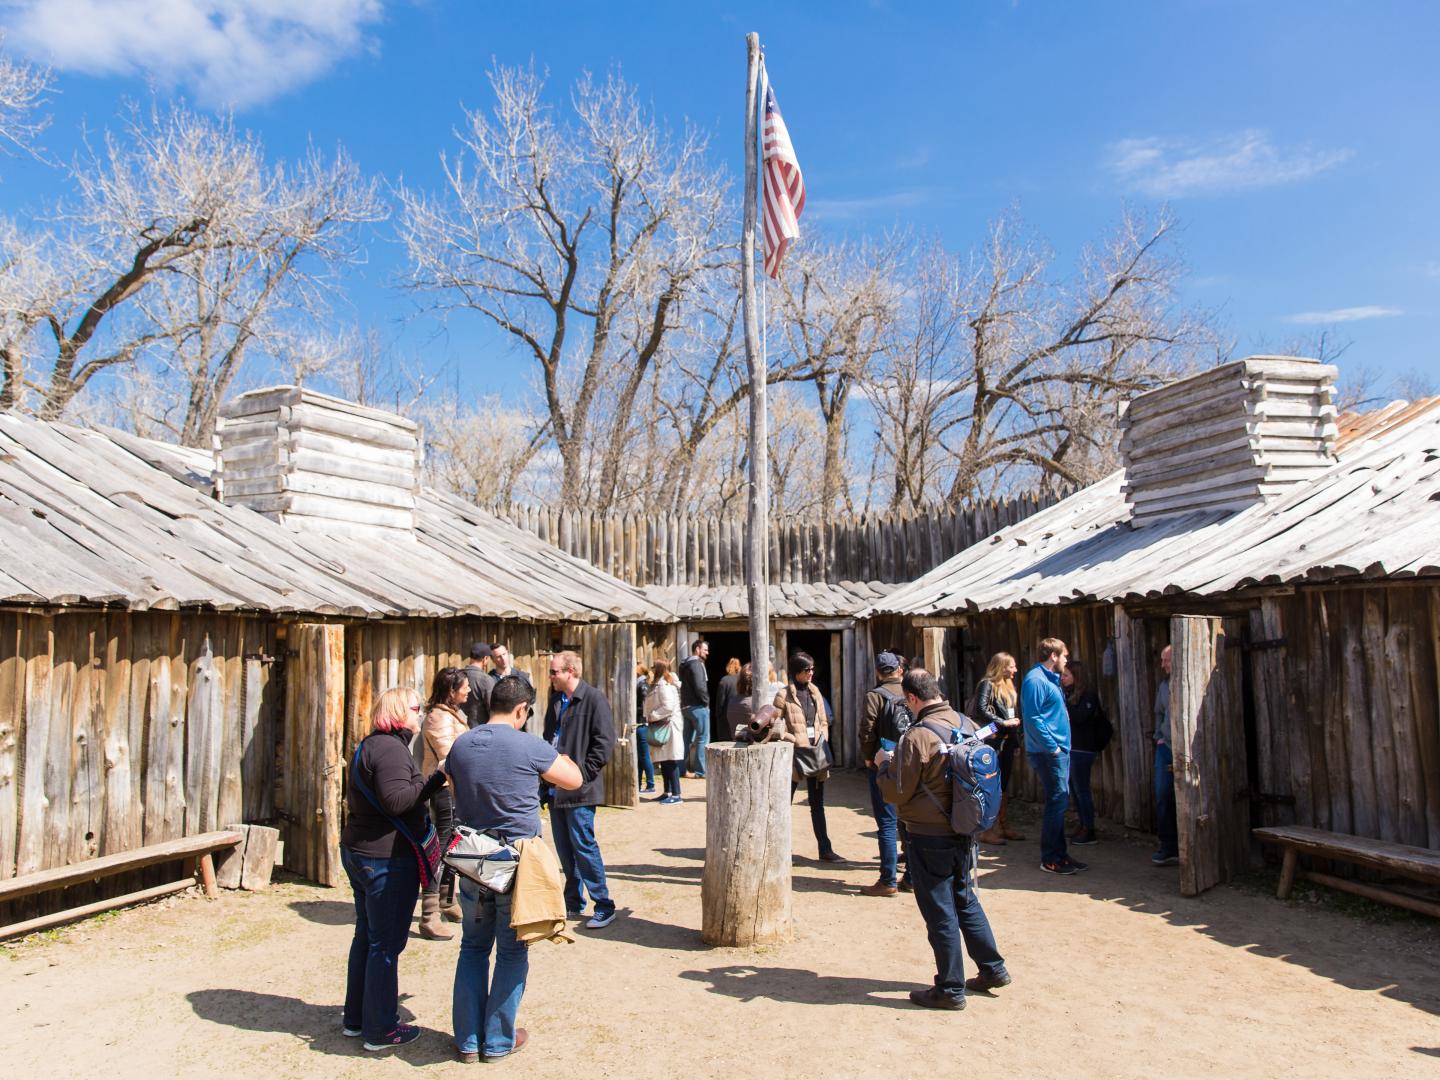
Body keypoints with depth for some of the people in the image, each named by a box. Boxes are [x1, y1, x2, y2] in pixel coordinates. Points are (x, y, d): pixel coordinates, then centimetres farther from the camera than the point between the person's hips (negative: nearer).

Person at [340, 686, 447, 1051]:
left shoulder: (370, 745, 14)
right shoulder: (391, 748, -19)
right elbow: (396, 800, -29)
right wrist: (434, 780, -22)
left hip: (358, 852, 10)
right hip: (387, 859, -10)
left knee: (366, 935, 20)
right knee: (386, 944, 0)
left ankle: (356, 1018, 31)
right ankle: (381, 1029, 10)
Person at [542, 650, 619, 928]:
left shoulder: (594, 699, -12)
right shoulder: (556, 699, 12)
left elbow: (605, 741, -16)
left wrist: (583, 772, -17)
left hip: (579, 790, -8)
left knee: (584, 847, -4)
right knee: (564, 850, 14)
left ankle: (604, 907, 7)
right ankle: (573, 903, 27)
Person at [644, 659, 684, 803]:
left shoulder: (664, 685, -15)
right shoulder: (659, 684, 17)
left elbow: (668, 706, -24)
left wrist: (652, 716, -16)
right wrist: (651, 717, 8)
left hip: (668, 725, -10)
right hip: (662, 727, 10)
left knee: (670, 762, -8)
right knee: (664, 762, 14)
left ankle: (676, 794, -6)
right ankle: (667, 792, 21)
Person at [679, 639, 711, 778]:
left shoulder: (685, 664, 17)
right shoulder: (696, 664, -13)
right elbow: (699, 686, -23)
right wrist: (706, 700, -9)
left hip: (686, 706, 10)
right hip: (698, 706, -10)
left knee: (688, 739, 13)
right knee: (703, 738, -5)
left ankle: (682, 768, 16)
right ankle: (701, 771, -5)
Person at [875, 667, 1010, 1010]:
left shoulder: (917, 736, -23)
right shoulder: (966, 725, 0)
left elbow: (896, 791, -17)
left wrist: (885, 762, 0)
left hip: (930, 837, -7)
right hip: (964, 831, 7)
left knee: (940, 912, 5)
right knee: (965, 899, 23)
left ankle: (950, 989, 16)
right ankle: (993, 968, 32)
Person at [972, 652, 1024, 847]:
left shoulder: (1008, 686, 17)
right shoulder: (987, 684, -9)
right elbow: (981, 710, -19)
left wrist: (1015, 722, 6)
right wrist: (1003, 723, -18)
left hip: (1007, 740, 9)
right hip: (993, 741, -9)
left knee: (1003, 785, 15)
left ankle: (1003, 825, 24)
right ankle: (987, 829, 0)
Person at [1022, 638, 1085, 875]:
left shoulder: (1049, 678, 16)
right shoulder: (1035, 680, -16)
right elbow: (1032, 717, -21)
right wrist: (1052, 746, -19)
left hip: (1059, 751, 10)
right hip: (1048, 752, -10)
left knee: (1060, 802, 14)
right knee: (1057, 802, -7)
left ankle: (1059, 853, 22)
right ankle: (1050, 859, 1)